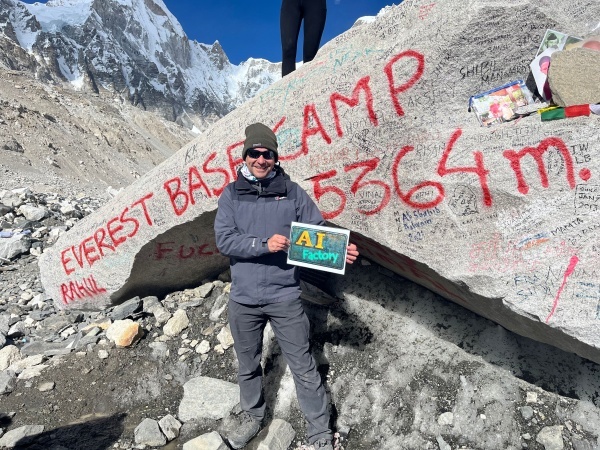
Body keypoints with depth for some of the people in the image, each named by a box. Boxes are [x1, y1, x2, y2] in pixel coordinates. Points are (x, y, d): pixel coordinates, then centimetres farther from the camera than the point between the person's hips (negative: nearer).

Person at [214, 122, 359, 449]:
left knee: (303, 367, 7)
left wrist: (339, 250, -23)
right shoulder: (231, 194, 0)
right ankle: (252, 416, 48)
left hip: (285, 297, -2)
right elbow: (224, 239, -10)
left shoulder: (292, 192, -2)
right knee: (247, 365, 22)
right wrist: (264, 244, -23)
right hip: (243, 300, 2)